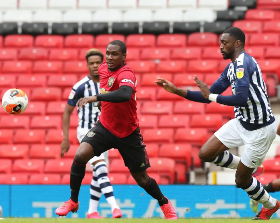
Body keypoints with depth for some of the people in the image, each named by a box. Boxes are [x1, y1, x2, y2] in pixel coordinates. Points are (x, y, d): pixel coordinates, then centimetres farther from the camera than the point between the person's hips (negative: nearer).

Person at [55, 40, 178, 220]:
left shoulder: (126, 74, -25)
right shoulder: (104, 69, -2)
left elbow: (125, 94, -48)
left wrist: (96, 97, -55)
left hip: (129, 134, -5)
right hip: (105, 127, 5)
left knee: (142, 178, 6)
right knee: (80, 156, -20)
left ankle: (165, 203, 35)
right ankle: (73, 202, -4)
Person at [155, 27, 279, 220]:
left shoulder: (243, 63, -22)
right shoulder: (232, 67, 8)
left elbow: (242, 99, -33)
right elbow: (209, 96, 13)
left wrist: (211, 96, -20)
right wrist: (176, 90, 6)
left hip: (260, 129, -9)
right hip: (242, 123, 9)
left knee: (241, 180, 2)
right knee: (206, 153, 4)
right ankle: (250, 168, 23)